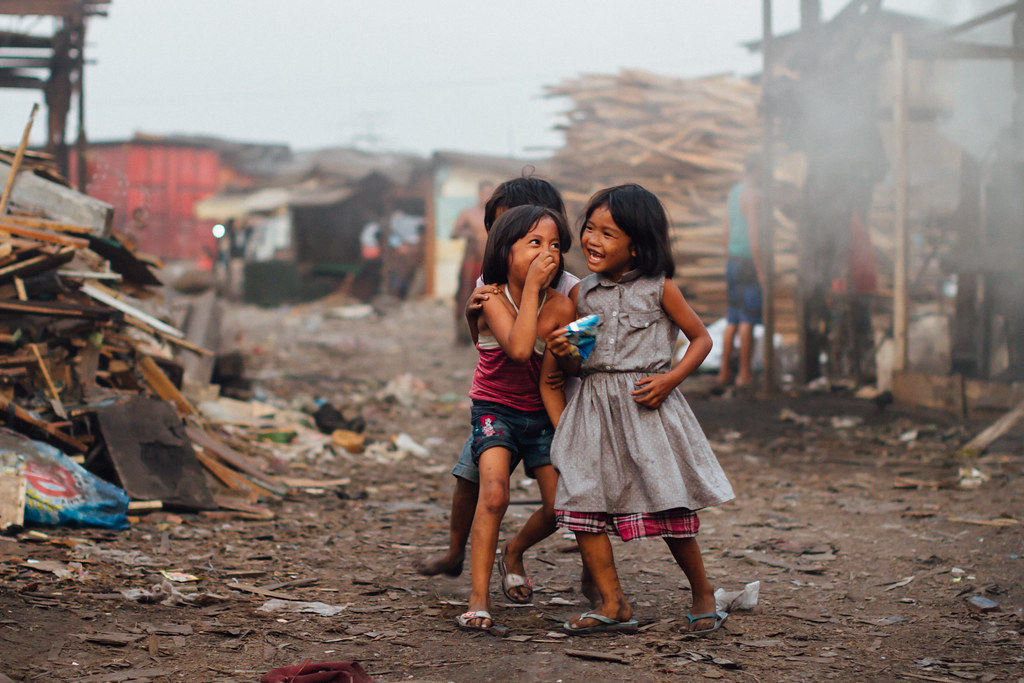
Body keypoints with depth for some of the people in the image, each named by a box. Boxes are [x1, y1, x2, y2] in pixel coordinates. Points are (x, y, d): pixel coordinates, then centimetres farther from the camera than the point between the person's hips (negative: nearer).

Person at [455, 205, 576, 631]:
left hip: (540, 414, 3)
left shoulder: (560, 308, -10)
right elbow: (519, 348, -34)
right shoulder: (492, 298, -15)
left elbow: (550, 382, -3)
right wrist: (531, 285, -30)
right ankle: (479, 600, -22)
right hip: (495, 409, -3)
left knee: (559, 509, -5)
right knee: (494, 492, -25)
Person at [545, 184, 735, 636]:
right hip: (594, 407, 4)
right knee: (582, 501, -5)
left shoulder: (659, 288, -3)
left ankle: (703, 594, 19)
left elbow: (701, 338, 4)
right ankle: (613, 604, 3)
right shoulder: (584, 293, 9)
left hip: (647, 403, -4)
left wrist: (670, 379, -10)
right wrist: (563, 353, -5)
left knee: (668, 506, -3)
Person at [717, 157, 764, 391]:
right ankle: (745, 374, -2)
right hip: (748, 262, -9)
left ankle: (724, 372, 12)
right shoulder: (754, 195, -14)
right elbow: (753, 235, -19)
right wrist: (761, 271, -18)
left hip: (733, 260, 9)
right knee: (747, 320, -4)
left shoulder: (734, 191, 14)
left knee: (732, 321, 11)